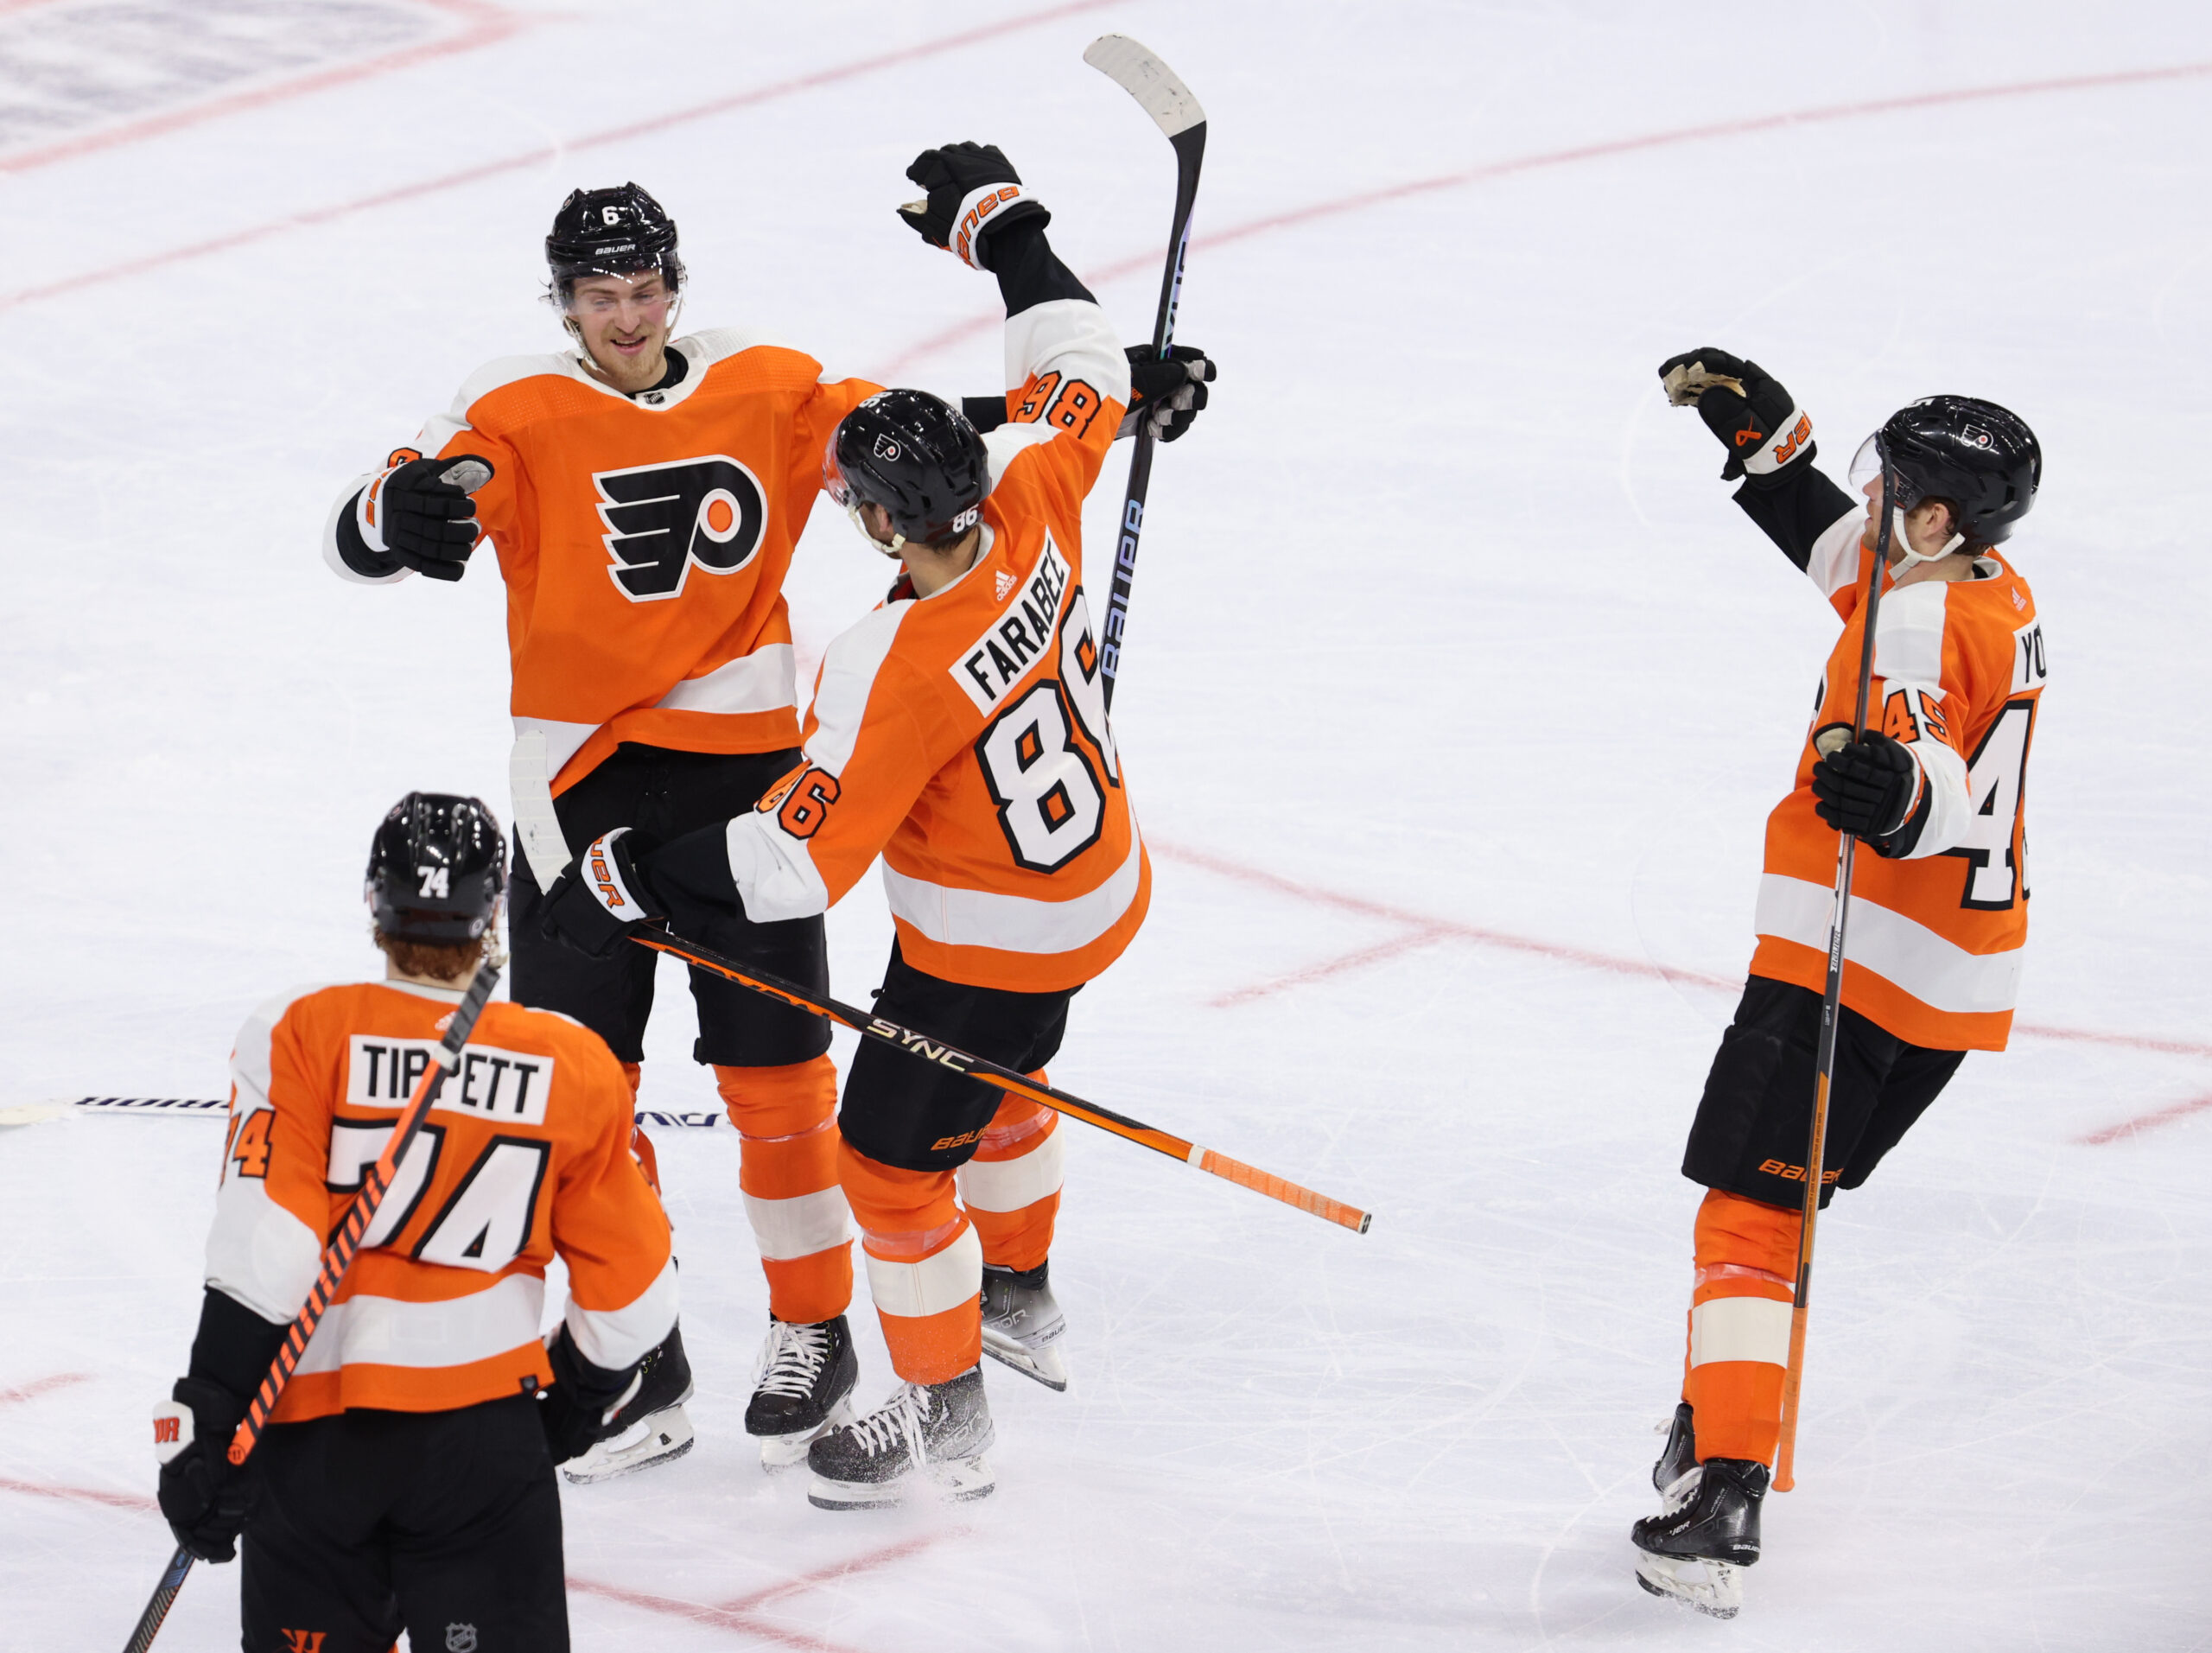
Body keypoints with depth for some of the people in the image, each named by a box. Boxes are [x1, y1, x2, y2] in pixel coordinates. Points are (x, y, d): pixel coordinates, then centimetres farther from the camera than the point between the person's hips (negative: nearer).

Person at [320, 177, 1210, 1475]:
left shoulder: (766, 388, 2)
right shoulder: (518, 416, -7)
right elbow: (360, 537, -17)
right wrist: (409, 505, -43)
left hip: (746, 770, 1)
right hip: (587, 778, -1)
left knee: (775, 1065, 5)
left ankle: (814, 1330, 20)